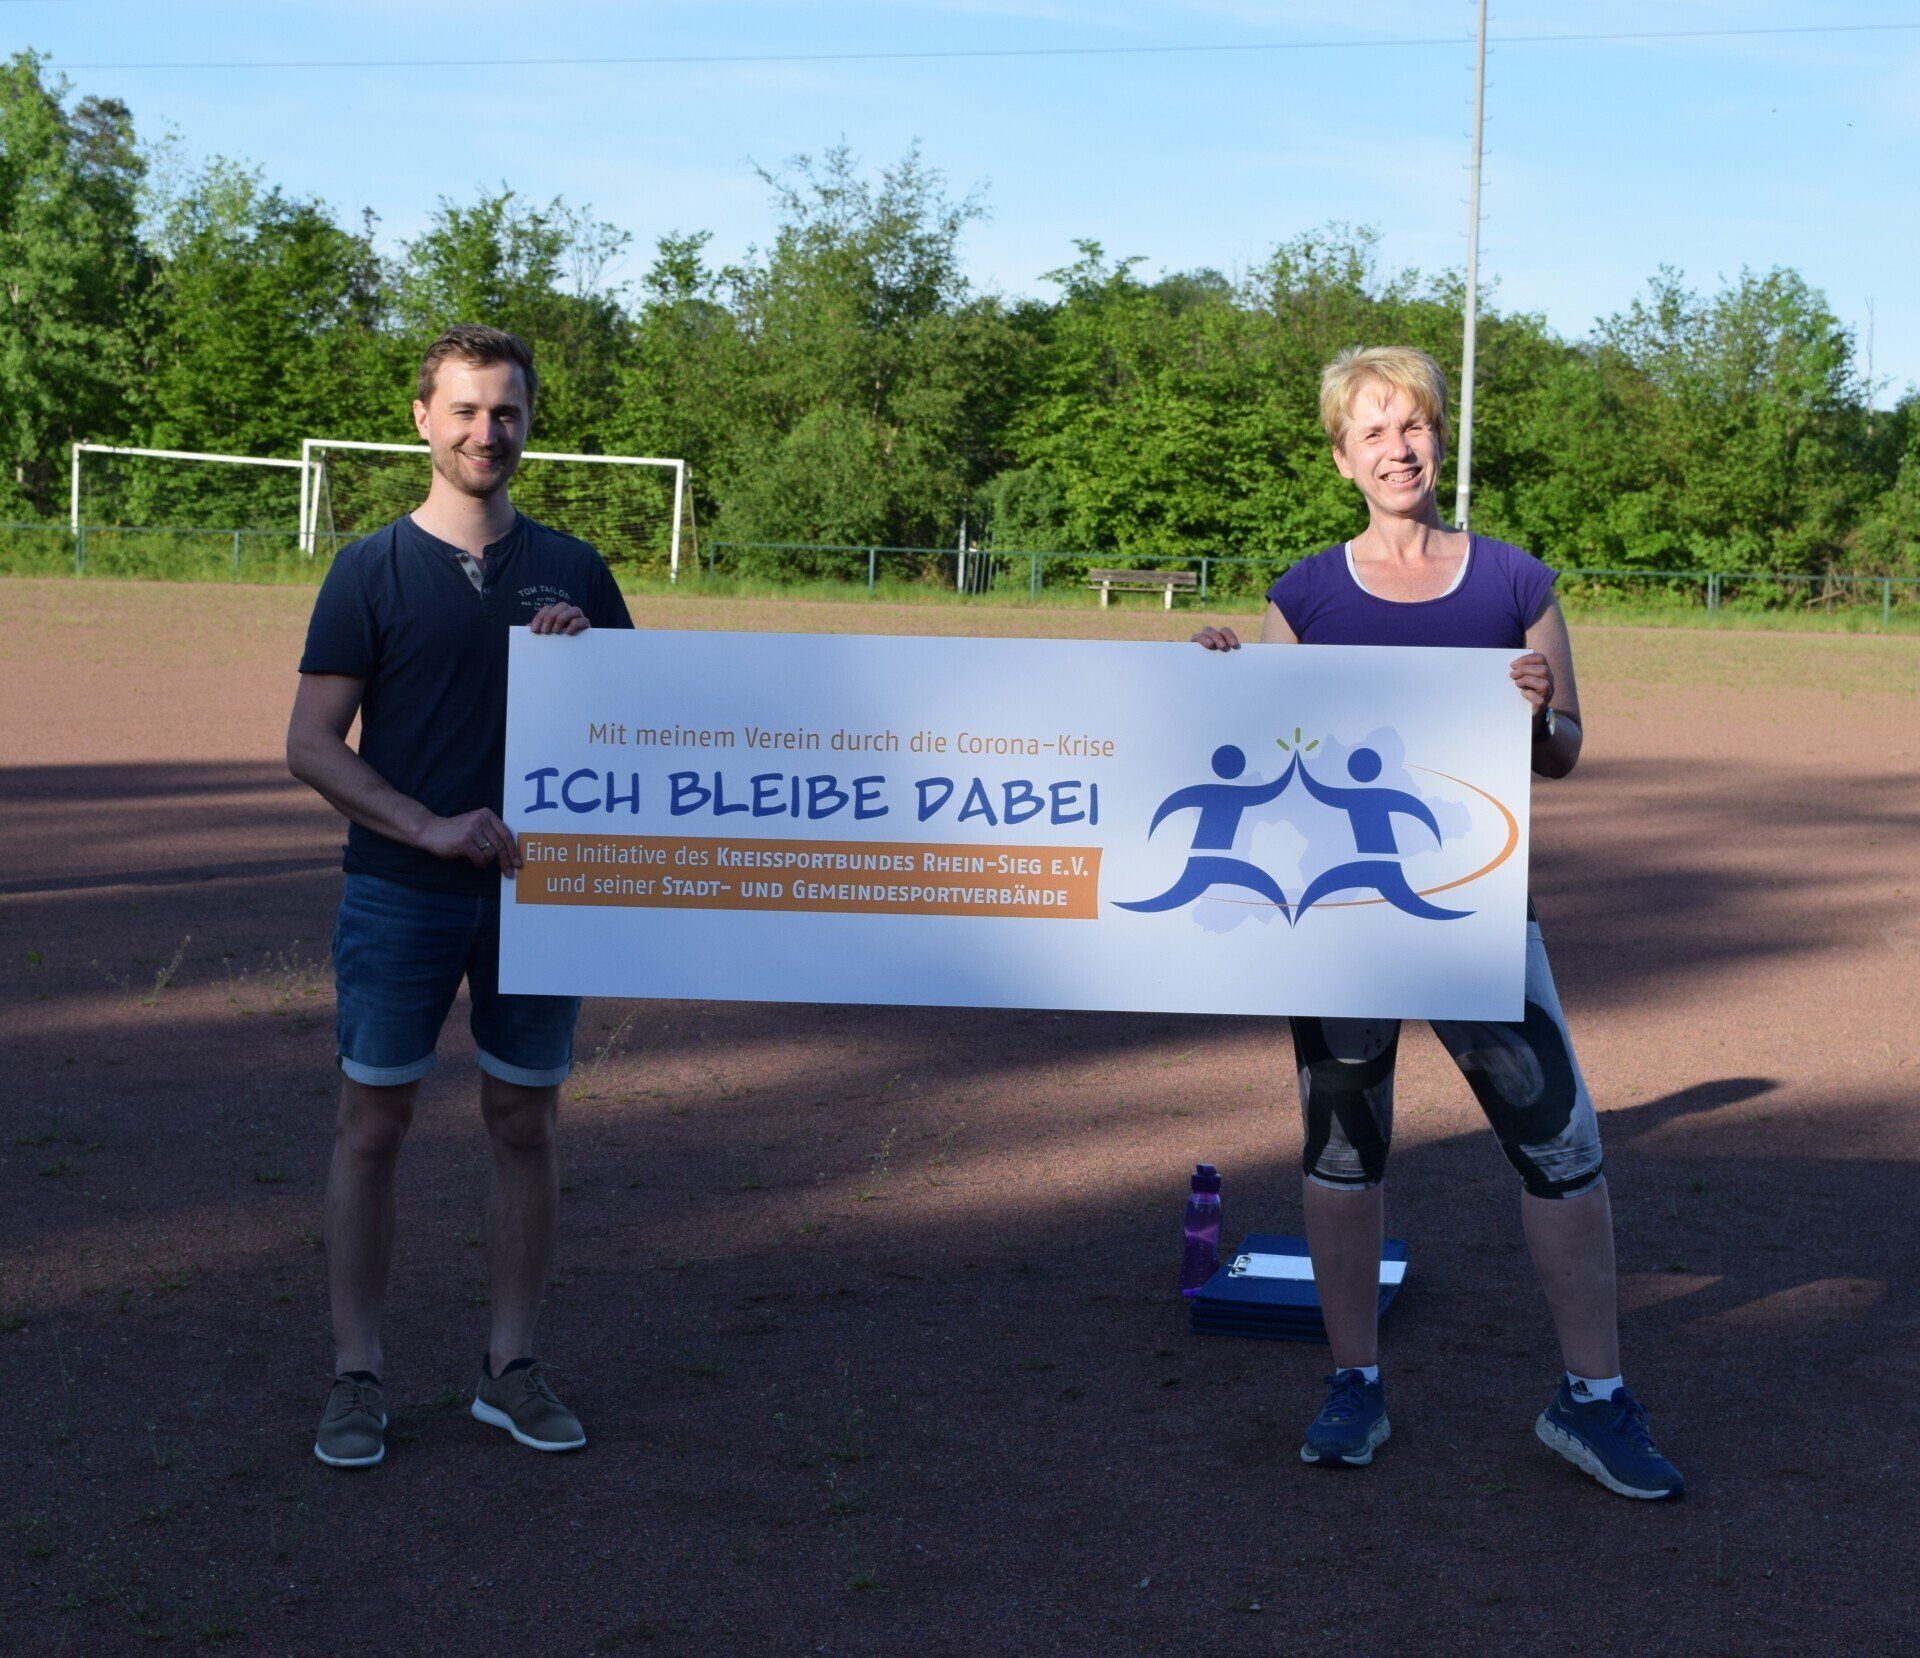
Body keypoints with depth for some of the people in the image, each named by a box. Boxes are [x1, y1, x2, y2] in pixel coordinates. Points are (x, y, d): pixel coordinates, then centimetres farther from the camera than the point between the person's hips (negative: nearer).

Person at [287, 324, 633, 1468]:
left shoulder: (574, 571, 8)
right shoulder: (373, 571, 0)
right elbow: (312, 745, -3)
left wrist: (585, 661, -8)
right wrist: (432, 826, -14)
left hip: (538, 889, 3)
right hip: (400, 895, -2)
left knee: (527, 1126, 7)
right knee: (374, 1124, 2)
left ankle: (512, 1366, 19)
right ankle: (358, 1374, 13)